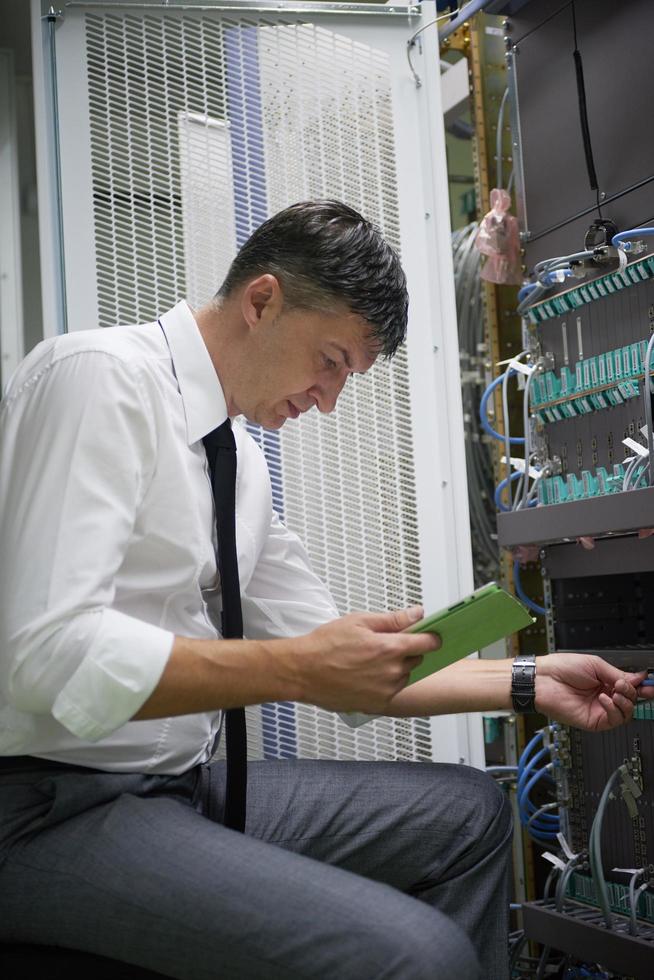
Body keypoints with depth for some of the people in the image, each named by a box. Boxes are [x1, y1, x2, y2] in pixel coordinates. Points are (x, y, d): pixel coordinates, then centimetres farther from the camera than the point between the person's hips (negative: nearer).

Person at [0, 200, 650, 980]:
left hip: (181, 784, 9)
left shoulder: (240, 463, 13)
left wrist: (530, 682, 12)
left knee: (469, 813, 10)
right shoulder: (102, 376, -13)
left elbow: (335, 667, 17)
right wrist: (295, 670, -23)